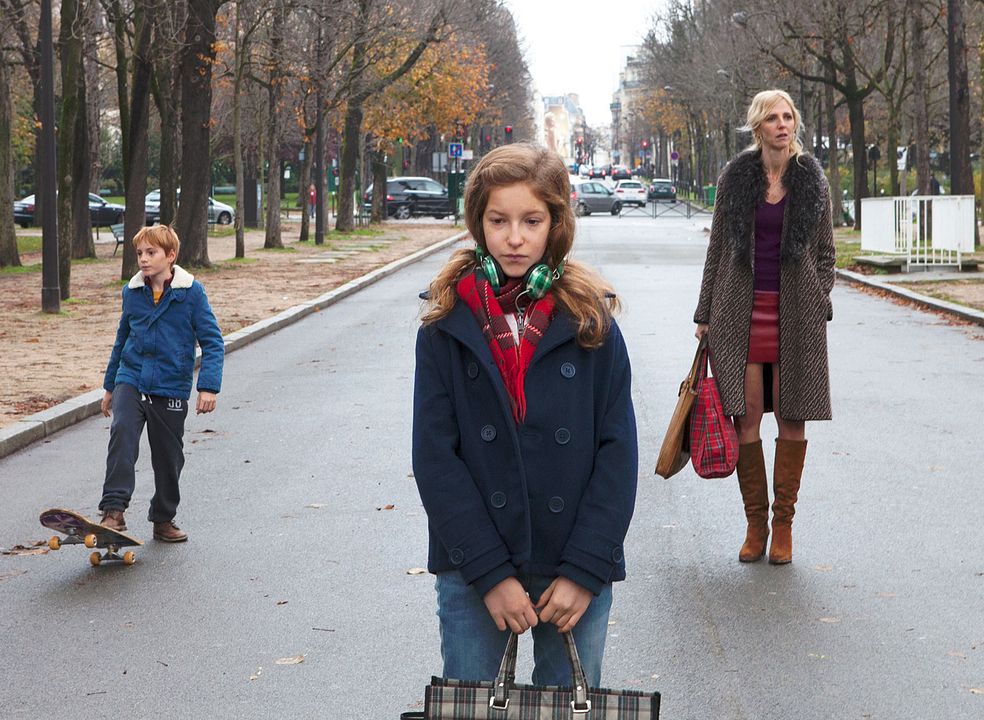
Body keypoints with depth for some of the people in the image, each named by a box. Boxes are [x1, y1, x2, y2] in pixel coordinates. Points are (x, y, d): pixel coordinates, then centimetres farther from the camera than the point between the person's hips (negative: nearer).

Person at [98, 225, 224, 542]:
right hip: (131, 380, 2)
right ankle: (113, 510, -27)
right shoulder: (132, 292, 5)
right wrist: (110, 386, 23)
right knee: (122, 432, -24)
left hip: (171, 388, -2)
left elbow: (212, 341, -6)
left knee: (169, 456, 8)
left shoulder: (191, 292, -7)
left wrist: (208, 386, -16)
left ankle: (164, 519, 27)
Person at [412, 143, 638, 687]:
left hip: (577, 567, 0)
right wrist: (491, 572, -12)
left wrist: (585, 570, -10)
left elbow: (618, 452, -2)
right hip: (471, 572, 0)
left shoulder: (591, 322, 0)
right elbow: (434, 457, -5)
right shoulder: (447, 327, -1)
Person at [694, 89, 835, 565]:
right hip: (742, 311, 0)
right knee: (746, 414, -2)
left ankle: (783, 524, 12)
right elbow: (717, 248, 8)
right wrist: (705, 313, 6)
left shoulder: (813, 181, 5)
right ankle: (755, 523, 10)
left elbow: (825, 252, 10)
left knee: (792, 417, 1)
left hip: (796, 312, 0)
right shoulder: (735, 177, 4)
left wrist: (819, 308, 0)